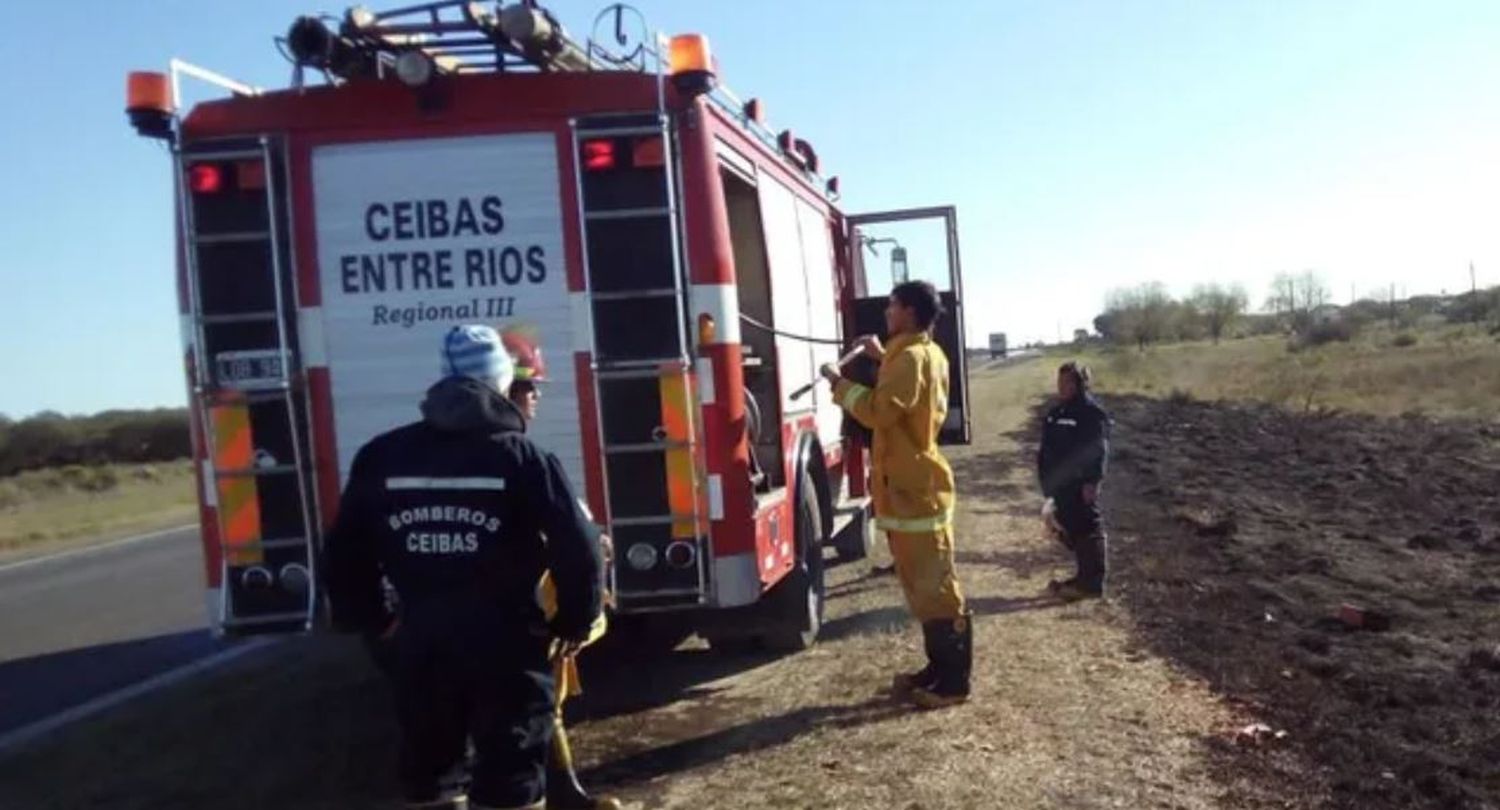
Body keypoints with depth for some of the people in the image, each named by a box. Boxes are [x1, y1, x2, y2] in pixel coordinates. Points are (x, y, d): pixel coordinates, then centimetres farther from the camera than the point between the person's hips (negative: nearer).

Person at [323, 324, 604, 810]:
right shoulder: (522, 458, -9)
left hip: (419, 642, 4)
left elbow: (344, 550, 9)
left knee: (425, 766, 24)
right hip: (505, 644, -4)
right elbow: (577, 548, -11)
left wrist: (370, 620, 23)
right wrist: (575, 623, 4)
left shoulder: (381, 458, 3)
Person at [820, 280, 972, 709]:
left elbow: (880, 410, -25)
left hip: (915, 490, -11)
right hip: (912, 486, 11)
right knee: (925, 588, 16)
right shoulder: (927, 353, 15)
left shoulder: (911, 358, -17)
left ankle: (954, 682, 3)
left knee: (937, 590, -4)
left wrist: (841, 384, -12)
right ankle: (939, 669, 25)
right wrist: (883, 358, 25)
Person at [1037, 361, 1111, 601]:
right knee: (1070, 531, 15)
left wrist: (1091, 481, -23)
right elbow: (1047, 448, 19)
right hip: (1060, 484, 9)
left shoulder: (1092, 413, -13)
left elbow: (1098, 450, -18)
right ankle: (1085, 576, 25)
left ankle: (1092, 583, 3)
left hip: (1080, 484, -9)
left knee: (1087, 531, -3)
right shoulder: (1057, 412, 14)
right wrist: (1047, 479, 19)